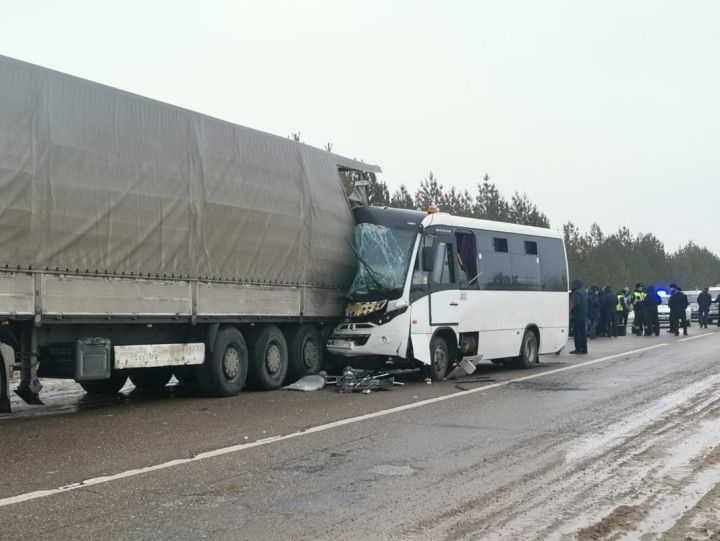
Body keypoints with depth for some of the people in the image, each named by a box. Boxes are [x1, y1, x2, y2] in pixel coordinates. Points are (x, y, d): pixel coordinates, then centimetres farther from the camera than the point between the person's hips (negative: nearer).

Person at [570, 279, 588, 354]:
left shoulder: (576, 293, -15)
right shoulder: (584, 292, 13)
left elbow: (574, 304, -20)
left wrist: (570, 312, -13)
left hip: (577, 316, -8)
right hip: (583, 316, 8)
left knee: (577, 332, -5)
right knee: (583, 332, 11)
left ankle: (578, 349, -6)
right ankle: (584, 349, 13)